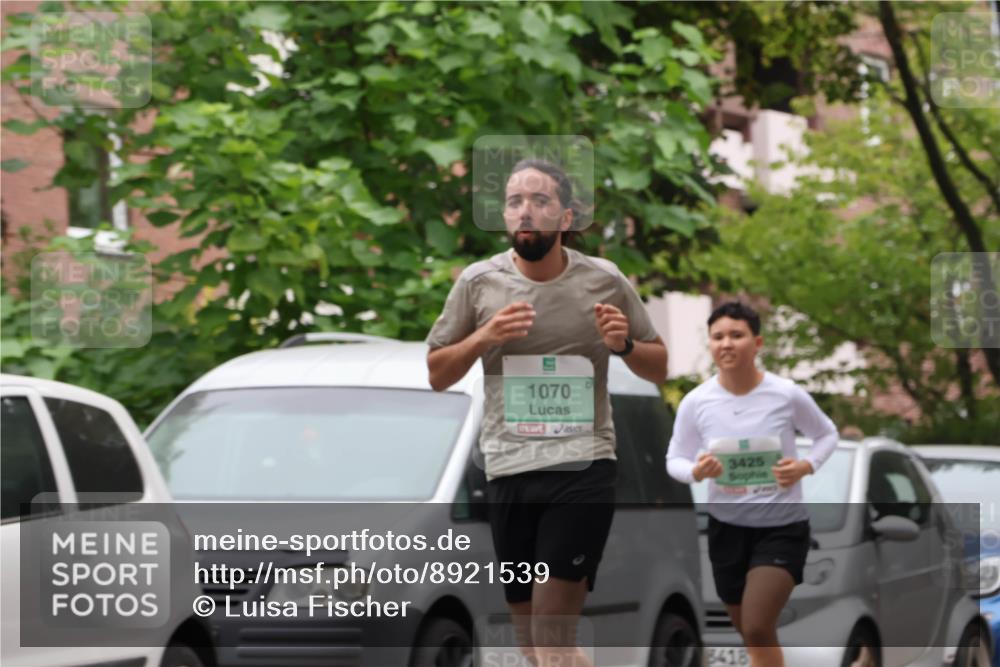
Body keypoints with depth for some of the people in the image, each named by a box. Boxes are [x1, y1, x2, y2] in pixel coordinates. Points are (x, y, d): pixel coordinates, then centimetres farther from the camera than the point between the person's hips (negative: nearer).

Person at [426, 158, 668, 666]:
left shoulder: (605, 281, 2)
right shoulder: (478, 283, 3)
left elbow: (659, 368, 12)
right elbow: (436, 376, 10)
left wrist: (624, 345, -10)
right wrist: (483, 337, -9)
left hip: (584, 466, -2)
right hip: (508, 470, 2)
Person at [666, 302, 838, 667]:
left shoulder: (787, 394, -13)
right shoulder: (695, 403, -9)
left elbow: (827, 434, 5)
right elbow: (675, 460, 3)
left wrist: (805, 466, -15)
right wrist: (696, 472, -20)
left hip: (783, 526, -3)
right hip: (727, 526, 3)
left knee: (757, 629, -19)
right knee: (750, 632, 15)